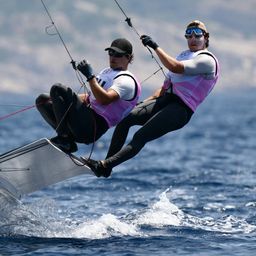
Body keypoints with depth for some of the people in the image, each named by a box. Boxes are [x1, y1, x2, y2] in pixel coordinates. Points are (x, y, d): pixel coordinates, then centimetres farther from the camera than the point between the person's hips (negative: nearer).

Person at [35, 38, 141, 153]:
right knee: (42, 99, 6)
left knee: (57, 89, -21)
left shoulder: (127, 80, -7)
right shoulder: (107, 71, 23)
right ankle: (65, 133, -2)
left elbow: (104, 100, -25)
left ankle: (63, 138, -19)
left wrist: (90, 76, -25)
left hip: (93, 128, -10)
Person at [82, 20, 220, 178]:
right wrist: (146, 103, 16)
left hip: (181, 110, -8)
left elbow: (177, 68, -20)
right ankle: (107, 162, -14)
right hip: (165, 100, 8)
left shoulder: (207, 60, -4)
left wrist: (156, 47, -17)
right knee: (126, 118, -12)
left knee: (140, 137, -22)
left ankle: (105, 165, -32)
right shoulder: (184, 55, 26)